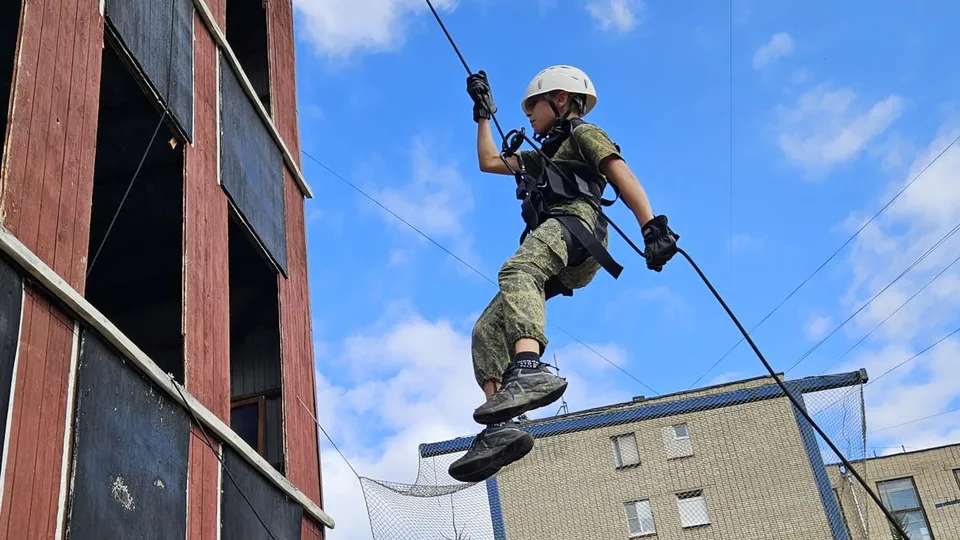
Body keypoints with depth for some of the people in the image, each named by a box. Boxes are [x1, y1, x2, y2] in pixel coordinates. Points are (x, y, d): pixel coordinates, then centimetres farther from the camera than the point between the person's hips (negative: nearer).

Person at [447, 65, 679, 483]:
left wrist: (652, 226, -16)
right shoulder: (544, 157, 42)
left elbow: (623, 177, 0)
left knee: (516, 271, -40)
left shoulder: (583, 133, 17)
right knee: (487, 332, -6)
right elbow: (489, 162, 50)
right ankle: (501, 428, -23)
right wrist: (484, 114, 52)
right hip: (555, 265, 9)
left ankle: (529, 371, -65)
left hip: (573, 220, -8)